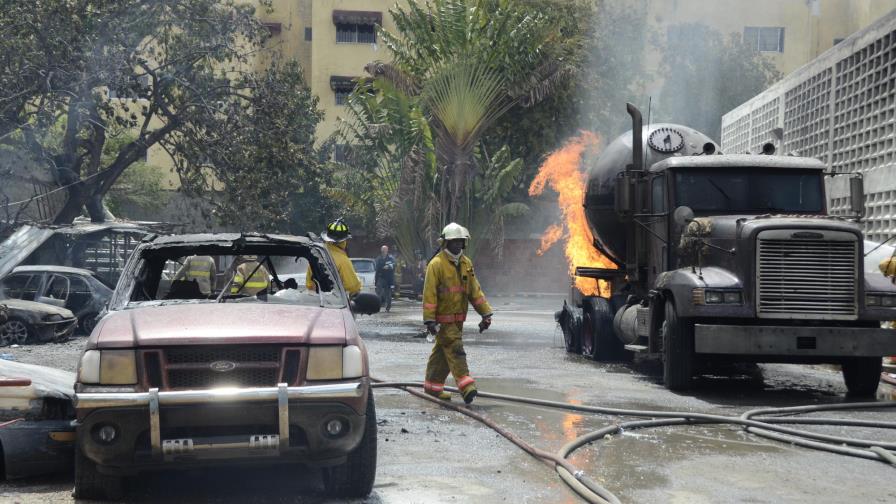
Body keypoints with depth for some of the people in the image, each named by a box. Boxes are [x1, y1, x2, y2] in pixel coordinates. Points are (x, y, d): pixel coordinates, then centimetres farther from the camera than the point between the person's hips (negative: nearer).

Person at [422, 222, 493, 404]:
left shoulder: (466, 263, 9)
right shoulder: (436, 264, -12)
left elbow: (475, 290, 12)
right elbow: (429, 293, -14)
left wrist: (485, 313, 7)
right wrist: (429, 319, -19)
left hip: (458, 318, 7)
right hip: (443, 319, -7)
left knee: (442, 351, 14)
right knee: (455, 349, -14)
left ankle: (433, 385, 22)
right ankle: (466, 386, -19)